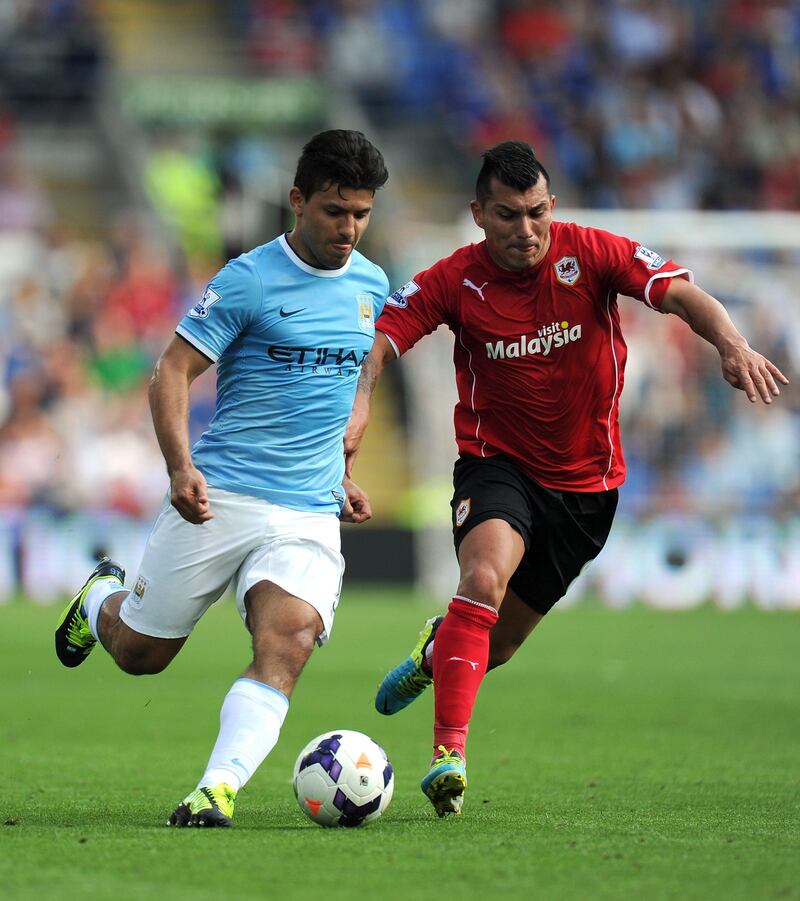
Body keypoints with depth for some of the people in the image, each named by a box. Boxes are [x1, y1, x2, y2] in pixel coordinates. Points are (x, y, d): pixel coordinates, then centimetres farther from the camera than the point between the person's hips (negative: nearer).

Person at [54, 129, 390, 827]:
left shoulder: (371, 285, 10)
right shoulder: (249, 280, -8)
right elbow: (172, 373, -10)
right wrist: (181, 467, -24)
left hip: (310, 516, 3)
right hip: (219, 499, -3)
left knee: (287, 645, -23)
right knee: (140, 652, 8)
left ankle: (218, 790, -30)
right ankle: (101, 598, 42)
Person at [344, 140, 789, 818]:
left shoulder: (591, 253, -12)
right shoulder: (456, 281, -11)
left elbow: (683, 296, -22)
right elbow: (379, 341, -15)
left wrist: (733, 346, -42)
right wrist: (357, 406, -36)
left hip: (586, 481, 2)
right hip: (498, 463, -2)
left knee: (498, 643, 10)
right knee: (485, 577, -32)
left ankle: (440, 648, 48)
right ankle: (449, 754, -30)